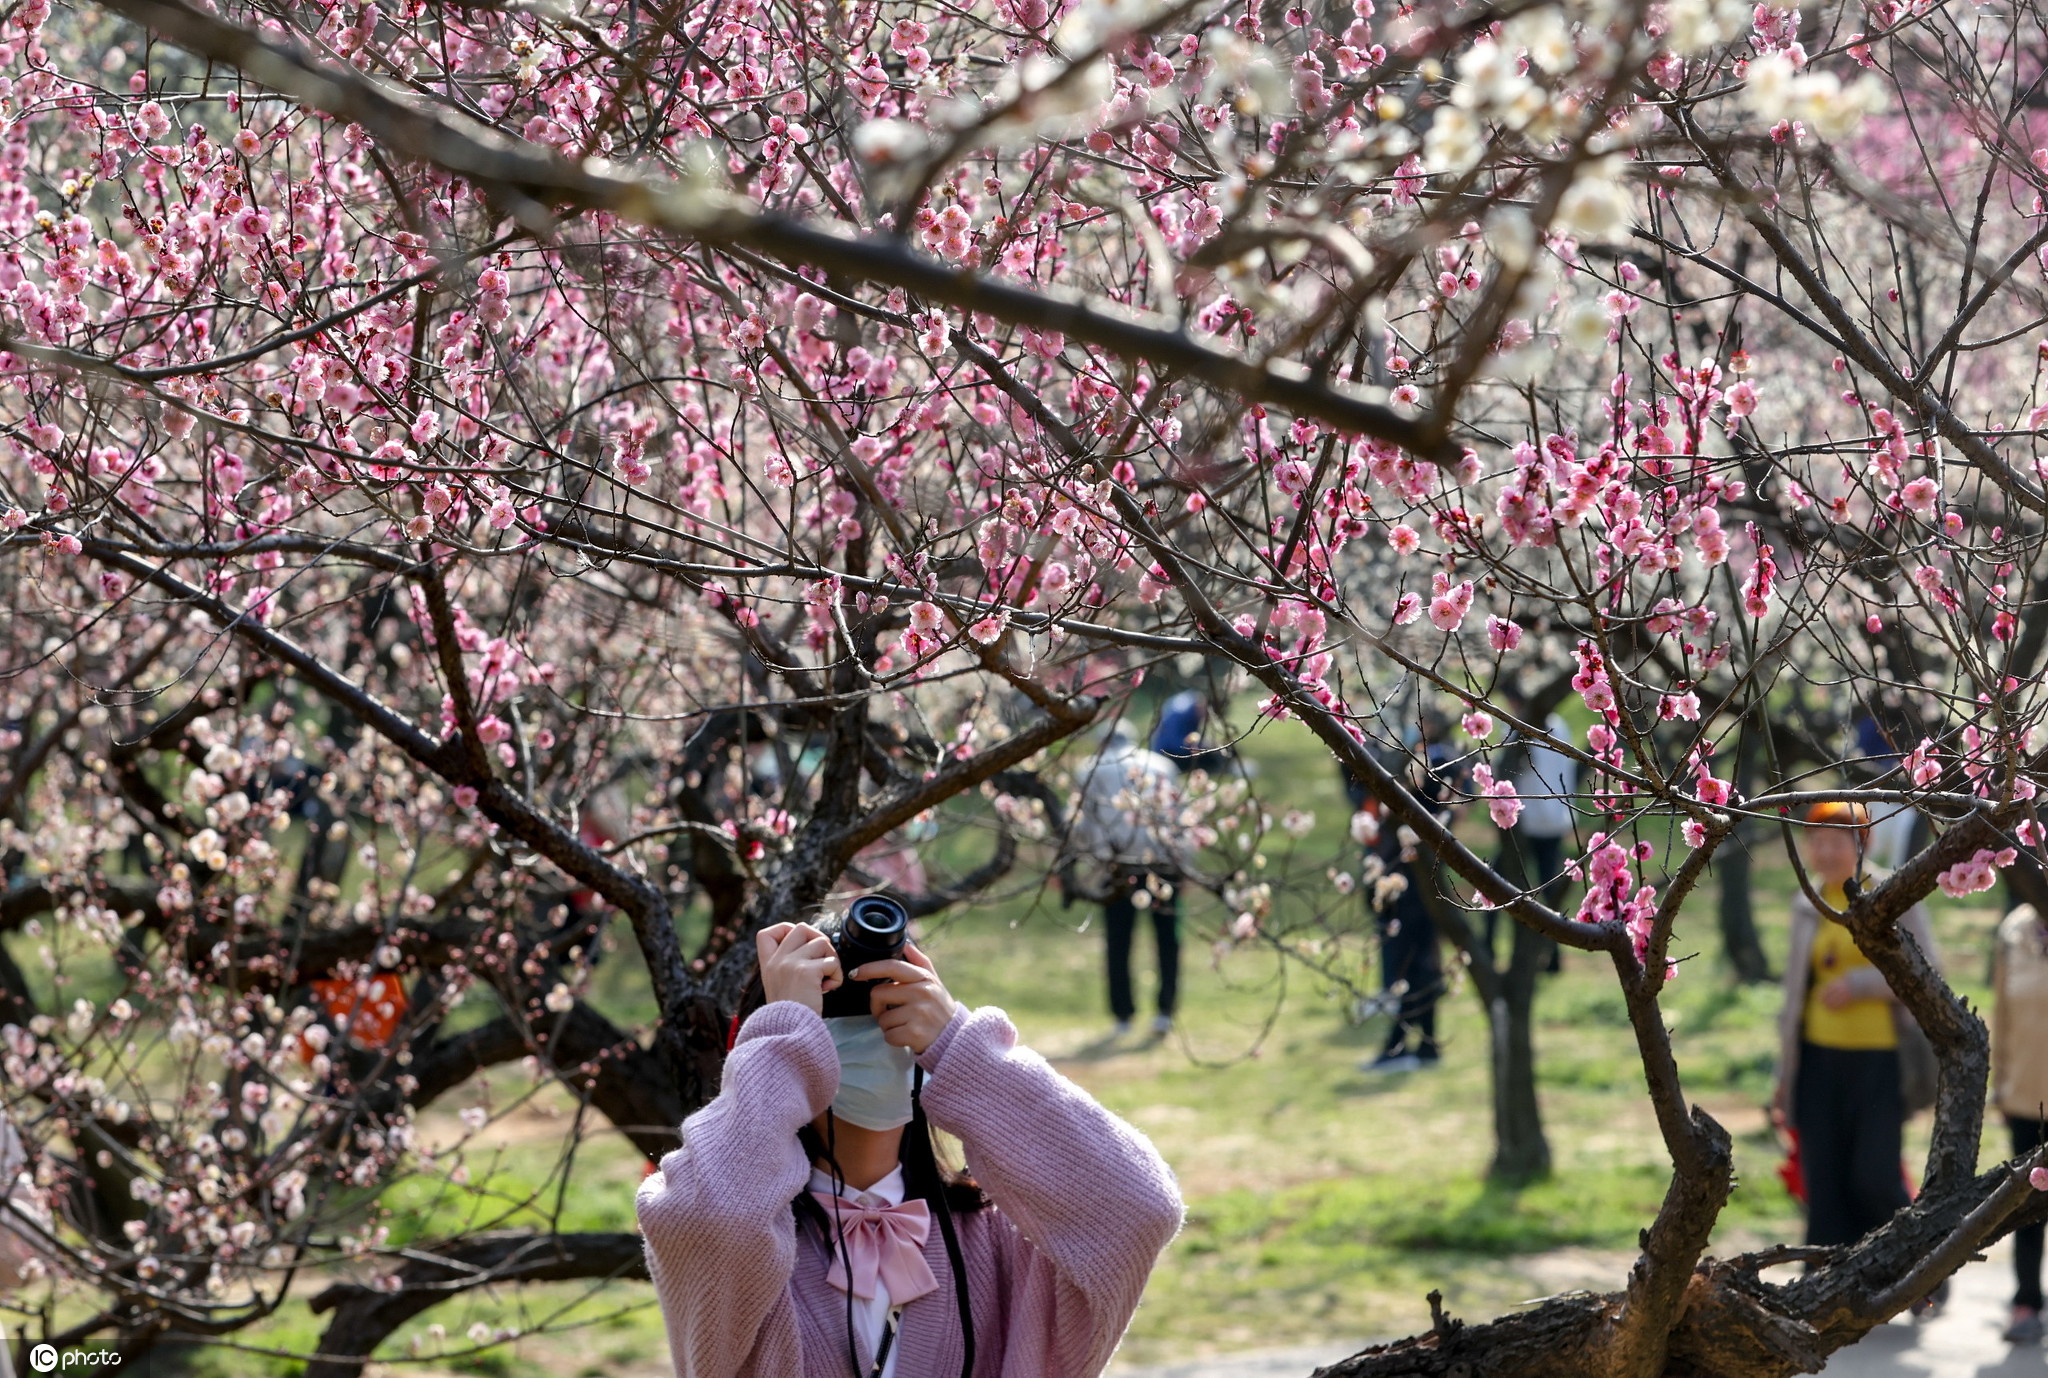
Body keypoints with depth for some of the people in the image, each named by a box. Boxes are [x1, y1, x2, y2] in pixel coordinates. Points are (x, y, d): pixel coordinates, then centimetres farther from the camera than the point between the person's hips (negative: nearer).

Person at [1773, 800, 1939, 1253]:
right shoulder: (1808, 905, 11)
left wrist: (1857, 984, -15)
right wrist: (1785, 1075, 16)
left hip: (1881, 1058, -5)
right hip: (1820, 1059, 5)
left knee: (1875, 1179, -8)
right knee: (1825, 1188, 1)